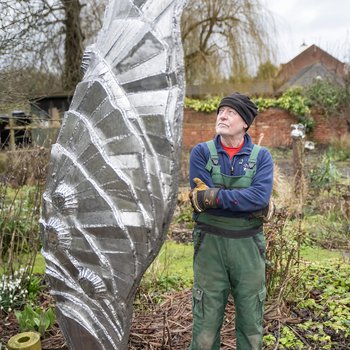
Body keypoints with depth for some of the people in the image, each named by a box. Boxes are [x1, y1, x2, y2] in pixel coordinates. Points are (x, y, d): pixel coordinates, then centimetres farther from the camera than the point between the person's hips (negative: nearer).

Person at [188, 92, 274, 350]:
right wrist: (249, 206, -14)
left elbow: (260, 197, -17)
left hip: (248, 245, 1)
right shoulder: (201, 152, -1)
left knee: (251, 322, 14)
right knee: (206, 321, 8)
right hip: (210, 243, -1)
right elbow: (201, 196, -14)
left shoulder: (261, 156, 1)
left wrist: (213, 196, -21)